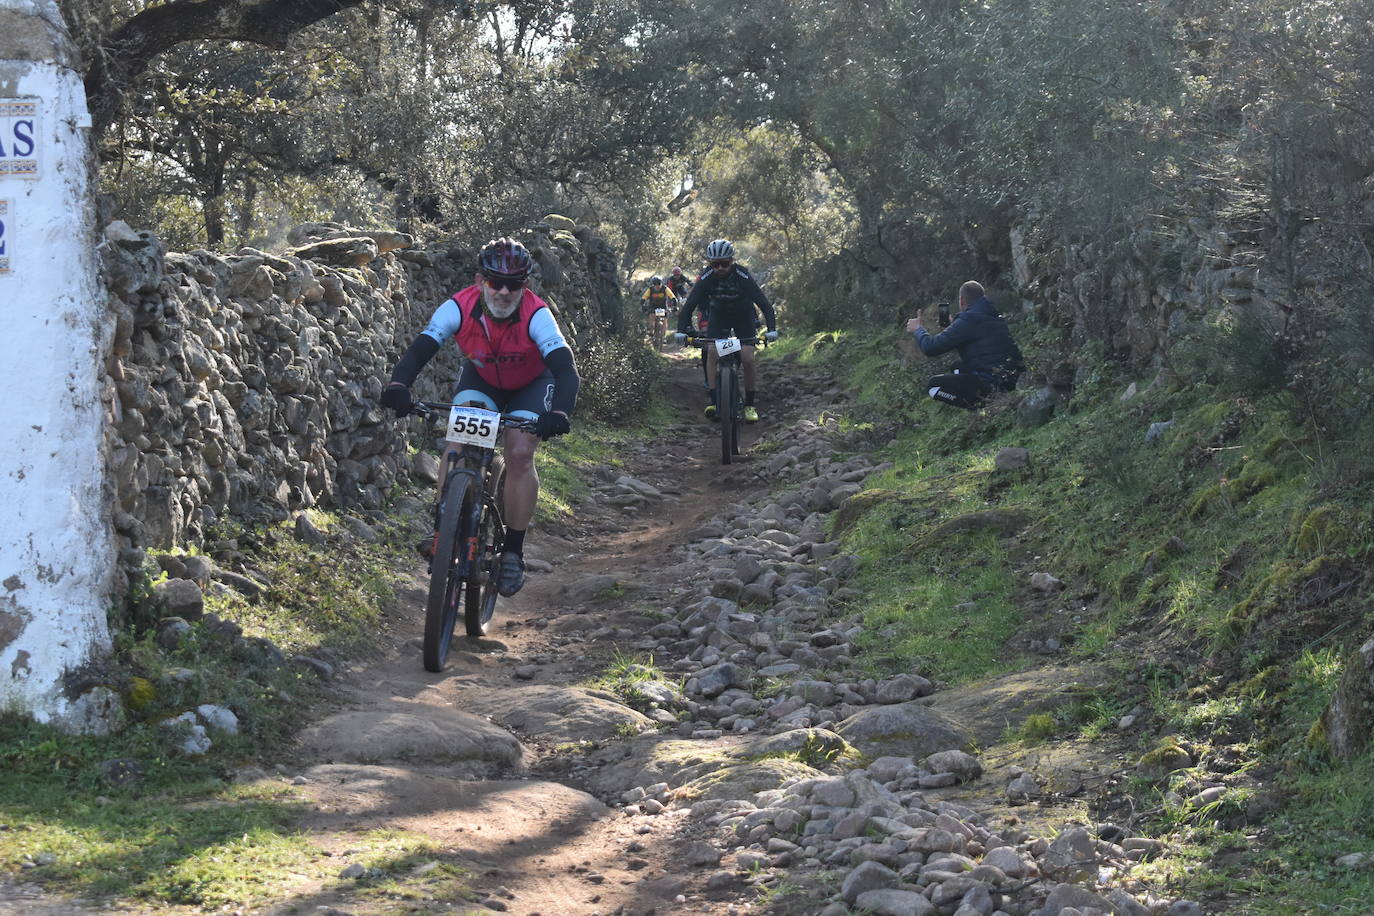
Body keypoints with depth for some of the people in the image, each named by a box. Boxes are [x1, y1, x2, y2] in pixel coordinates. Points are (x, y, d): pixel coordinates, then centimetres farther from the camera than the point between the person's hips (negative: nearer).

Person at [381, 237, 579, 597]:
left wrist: (559, 413, -61)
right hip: (481, 378, 2)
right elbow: (419, 350, -34)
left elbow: (565, 369, -42)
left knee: (519, 455, -20)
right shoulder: (459, 308, -29)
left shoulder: (536, 315, -34)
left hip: (530, 385, -2)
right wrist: (398, 386, -55)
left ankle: (513, 551, -6)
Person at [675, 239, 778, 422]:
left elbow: (764, 303, -34)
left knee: (748, 359, -14)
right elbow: (690, 305, -27)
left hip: (743, 316, -1)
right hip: (718, 315, 1)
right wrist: (681, 330, -40)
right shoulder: (707, 277, -25)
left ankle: (749, 405, 0)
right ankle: (714, 400, -19)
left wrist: (771, 329, -47)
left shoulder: (742, 276, -30)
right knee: (711, 352, -20)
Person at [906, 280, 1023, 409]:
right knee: (955, 371, 31)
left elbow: (930, 347, -10)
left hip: (992, 383, -9)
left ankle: (978, 405, -9)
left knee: (932, 386, -1)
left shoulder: (968, 320, -12)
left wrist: (918, 329, 10)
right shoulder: (996, 316, 14)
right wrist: (951, 325, 38)